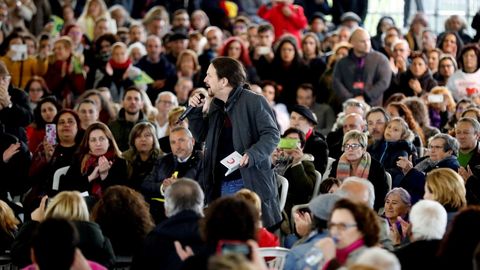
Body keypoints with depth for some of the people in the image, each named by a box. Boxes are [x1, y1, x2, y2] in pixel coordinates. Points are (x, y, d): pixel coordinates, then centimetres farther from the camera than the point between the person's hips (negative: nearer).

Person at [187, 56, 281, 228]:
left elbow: (272, 134, -12)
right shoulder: (215, 106, 14)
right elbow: (201, 136, 22)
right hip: (222, 186, 7)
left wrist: (252, 155, -27)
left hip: (251, 182, -7)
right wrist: (195, 111, 7)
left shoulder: (253, 101, -9)